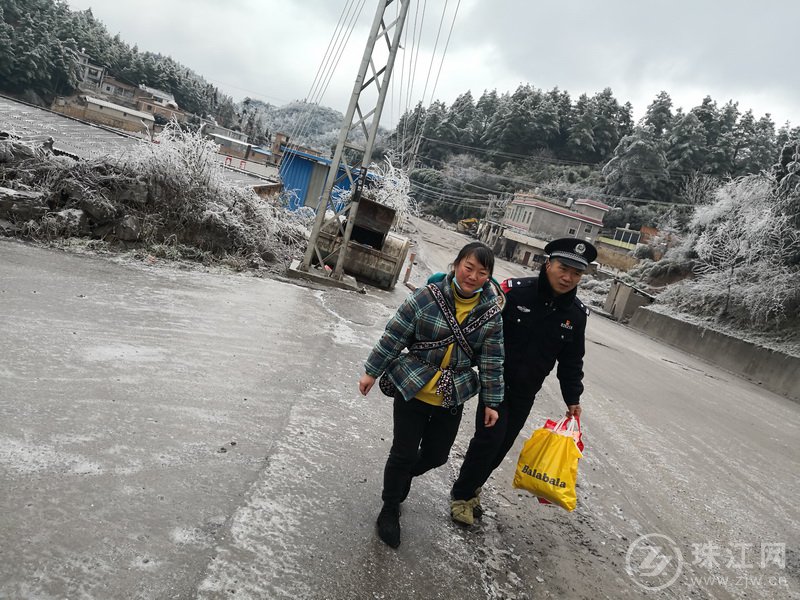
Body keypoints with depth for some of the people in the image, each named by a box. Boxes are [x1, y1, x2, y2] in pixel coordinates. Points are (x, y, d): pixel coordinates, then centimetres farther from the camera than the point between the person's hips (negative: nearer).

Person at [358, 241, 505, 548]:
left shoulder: (491, 313, -5)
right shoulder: (427, 297, -14)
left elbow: (492, 361, 2)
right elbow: (393, 336, -8)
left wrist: (491, 402, 5)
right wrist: (371, 372, -2)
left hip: (452, 398, 3)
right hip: (412, 389, -3)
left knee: (436, 455, 14)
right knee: (405, 452, 3)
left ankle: (402, 475, 46)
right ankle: (390, 508, 29)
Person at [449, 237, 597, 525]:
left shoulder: (577, 313, -5)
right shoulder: (515, 291, -21)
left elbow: (571, 360, 7)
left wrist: (573, 398, 10)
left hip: (526, 393, 5)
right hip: (495, 382, -5)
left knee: (503, 444, 12)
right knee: (489, 437, -7)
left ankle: (472, 488, 34)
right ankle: (461, 495, 16)